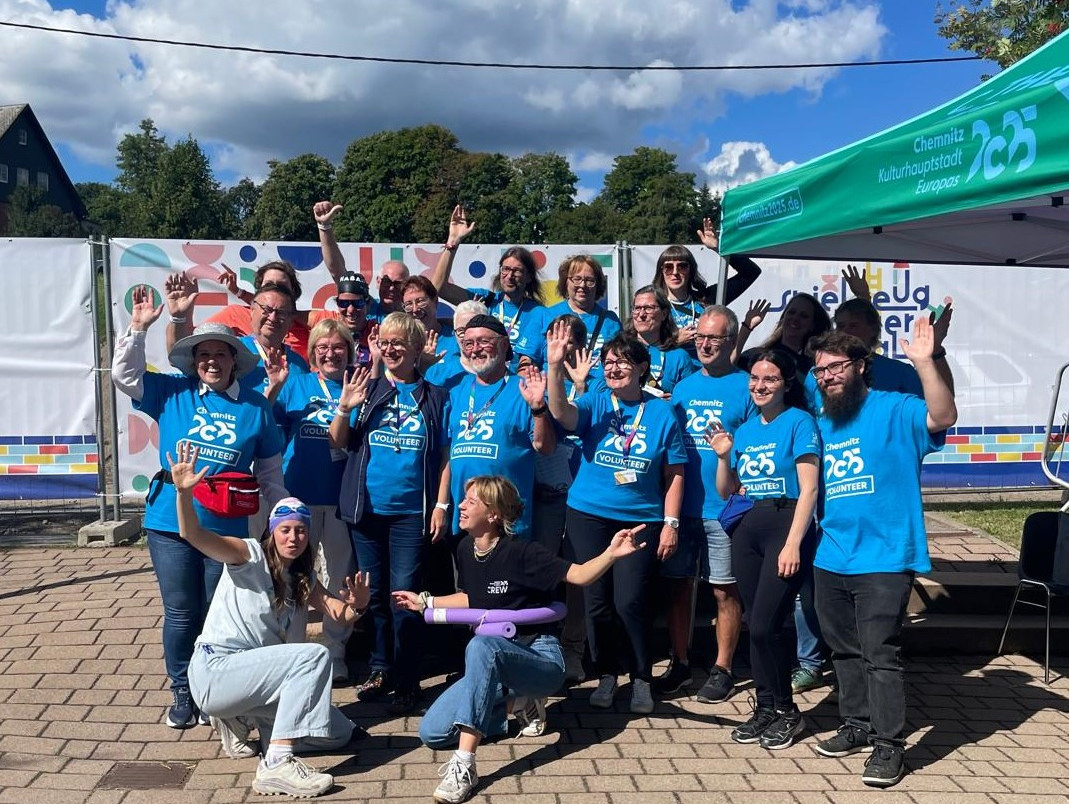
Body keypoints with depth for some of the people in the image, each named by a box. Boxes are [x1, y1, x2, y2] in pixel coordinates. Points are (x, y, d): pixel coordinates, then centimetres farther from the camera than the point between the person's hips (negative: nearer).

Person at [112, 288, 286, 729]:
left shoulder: (256, 407, 4)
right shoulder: (172, 393, 4)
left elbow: (270, 472, 9)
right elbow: (124, 374, 0)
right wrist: (138, 327, -9)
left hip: (228, 528, 0)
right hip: (171, 524, 0)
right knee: (181, 614, 9)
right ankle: (182, 692, 25)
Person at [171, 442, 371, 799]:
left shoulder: (304, 581, 14)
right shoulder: (250, 555, -7)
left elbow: (340, 614, 1)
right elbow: (193, 535, -23)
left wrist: (356, 606, -23)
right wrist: (183, 491, -41)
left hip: (258, 675, 8)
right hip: (215, 672, -7)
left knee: (338, 733, 1)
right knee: (315, 655, -28)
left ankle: (242, 718, 12)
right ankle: (276, 765, -32)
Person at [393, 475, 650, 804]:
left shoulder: (521, 552, -17)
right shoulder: (465, 549, 3)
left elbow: (578, 575, -22)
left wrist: (611, 554, -40)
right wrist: (424, 602, 22)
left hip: (541, 658, -7)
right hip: (494, 666, 7)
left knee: (481, 645, -41)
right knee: (431, 733, -8)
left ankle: (464, 765, -39)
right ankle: (518, 703, 8)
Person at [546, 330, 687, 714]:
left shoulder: (662, 412, 0)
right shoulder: (594, 403, 1)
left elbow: (674, 473, 3)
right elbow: (561, 413, -22)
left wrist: (671, 523, -3)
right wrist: (555, 367, -35)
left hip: (640, 520, -1)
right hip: (589, 516, 2)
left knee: (630, 602, -6)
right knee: (597, 600, 7)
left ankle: (641, 678, 15)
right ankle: (606, 674, 25)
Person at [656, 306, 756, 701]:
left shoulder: (745, 387, -4)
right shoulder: (683, 387, 11)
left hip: (723, 509, -4)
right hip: (680, 505, 5)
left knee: (724, 590, 6)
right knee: (678, 585, 10)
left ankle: (722, 669, 20)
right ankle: (679, 664, 25)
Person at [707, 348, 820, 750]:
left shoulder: (799, 422, -4)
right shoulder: (744, 430, 14)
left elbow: (809, 489, -12)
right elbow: (725, 491, 17)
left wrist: (792, 544, -18)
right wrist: (724, 456, -1)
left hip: (786, 525, -6)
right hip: (747, 529, 6)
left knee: (763, 626, -8)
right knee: (755, 624, 8)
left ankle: (786, 712, 10)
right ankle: (766, 706, 22)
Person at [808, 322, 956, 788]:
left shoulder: (894, 411, -6)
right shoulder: (821, 426, 14)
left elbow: (943, 416, -26)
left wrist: (925, 362, -36)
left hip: (884, 558, -7)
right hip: (831, 559, 7)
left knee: (880, 654, -6)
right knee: (845, 651, 16)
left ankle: (888, 745, 5)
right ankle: (858, 726, 30)